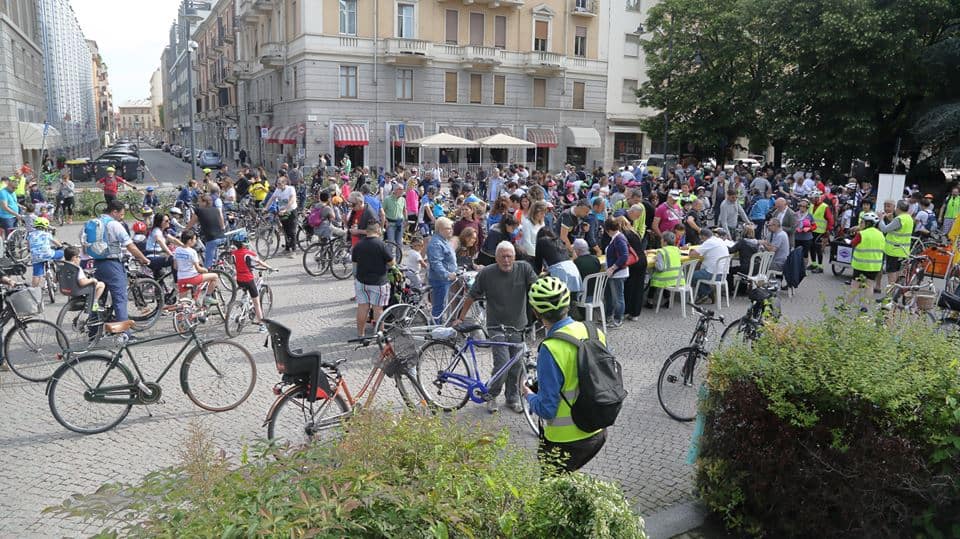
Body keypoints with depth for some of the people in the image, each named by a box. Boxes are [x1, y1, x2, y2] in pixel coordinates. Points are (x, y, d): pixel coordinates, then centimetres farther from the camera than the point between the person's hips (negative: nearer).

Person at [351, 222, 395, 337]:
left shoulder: (358, 245, 0)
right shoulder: (381, 244, -15)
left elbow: (354, 261, 12)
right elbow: (391, 263, -12)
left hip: (361, 280, 4)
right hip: (378, 282, -4)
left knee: (362, 307, 10)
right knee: (378, 308, 4)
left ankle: (360, 333, 19)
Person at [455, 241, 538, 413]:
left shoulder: (524, 268, -5)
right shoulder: (486, 273, -7)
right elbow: (471, 297, 1)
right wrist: (460, 319, 4)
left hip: (518, 327, 3)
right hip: (497, 328, -2)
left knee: (517, 365, 10)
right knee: (503, 363, -13)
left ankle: (513, 398, 30)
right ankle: (491, 396, 10)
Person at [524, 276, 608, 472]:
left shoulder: (551, 350, -25)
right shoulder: (595, 332, -5)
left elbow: (546, 409, -22)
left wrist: (529, 396, -1)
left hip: (567, 441, -7)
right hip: (599, 432, 7)